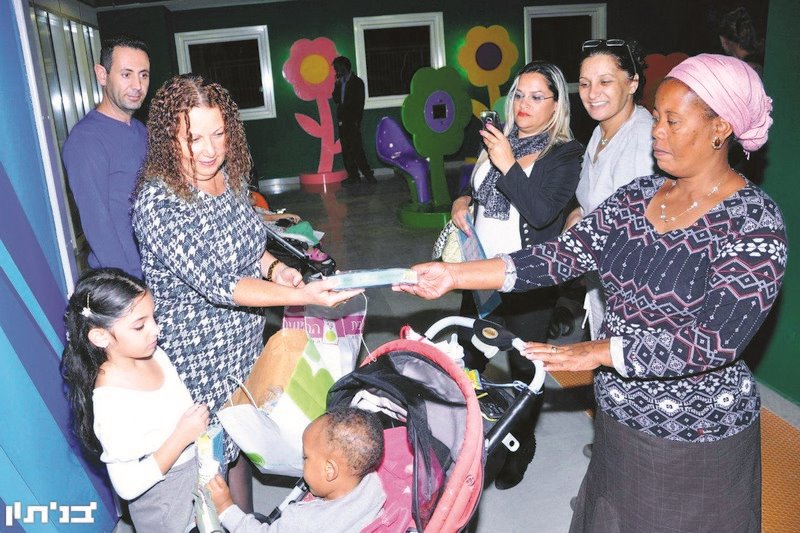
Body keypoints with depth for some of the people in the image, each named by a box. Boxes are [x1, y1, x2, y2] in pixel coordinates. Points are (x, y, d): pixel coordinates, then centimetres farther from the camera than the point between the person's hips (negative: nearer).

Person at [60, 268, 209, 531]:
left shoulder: (154, 354, -12)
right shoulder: (111, 404, -33)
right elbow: (128, 487, -27)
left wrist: (198, 419, -4)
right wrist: (182, 436, -31)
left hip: (197, 468, 7)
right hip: (163, 504, -6)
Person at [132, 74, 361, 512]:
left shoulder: (231, 176, -2)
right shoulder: (157, 203, -24)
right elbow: (214, 284, -29)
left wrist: (275, 268, -9)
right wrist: (302, 296, -35)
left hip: (245, 342, 7)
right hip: (197, 358, -7)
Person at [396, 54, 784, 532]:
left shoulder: (755, 222, -18)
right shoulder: (639, 195, -1)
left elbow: (717, 340, -25)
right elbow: (560, 257, -8)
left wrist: (595, 353, -27)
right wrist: (455, 275, -16)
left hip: (695, 434, -5)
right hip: (620, 417, 6)